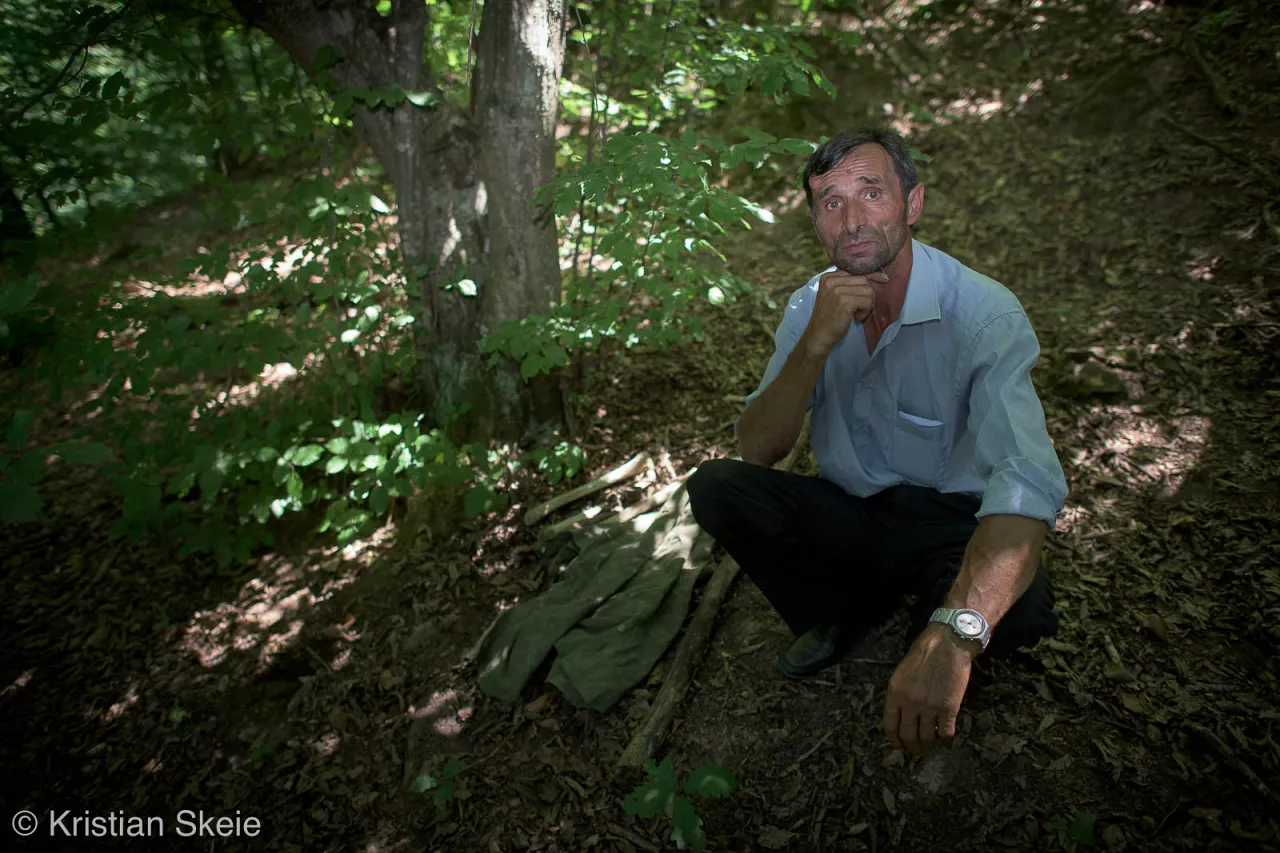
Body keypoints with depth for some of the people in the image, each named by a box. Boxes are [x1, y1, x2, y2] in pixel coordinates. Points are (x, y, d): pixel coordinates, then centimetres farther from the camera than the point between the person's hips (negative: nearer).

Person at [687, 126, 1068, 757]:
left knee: (1018, 608, -34)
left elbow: (1028, 482, -35)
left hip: (947, 522, -3)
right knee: (714, 486, -18)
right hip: (845, 515, 4)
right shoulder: (809, 307, -5)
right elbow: (756, 451, -11)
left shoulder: (986, 315, -20)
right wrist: (816, 344, -27)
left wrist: (953, 636, -51)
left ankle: (926, 632, 4)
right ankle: (847, 612, 4)